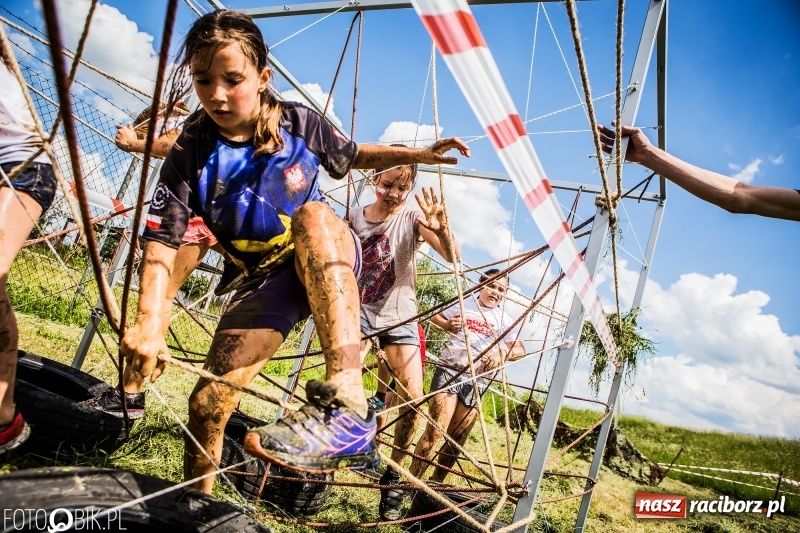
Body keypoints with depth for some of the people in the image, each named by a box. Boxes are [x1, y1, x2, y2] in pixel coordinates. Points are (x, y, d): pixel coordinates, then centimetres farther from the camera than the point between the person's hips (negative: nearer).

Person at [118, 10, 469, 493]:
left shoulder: (299, 123, -9)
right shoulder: (191, 154, -13)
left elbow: (354, 156, 11)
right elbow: (163, 240, -20)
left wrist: (418, 154, 1)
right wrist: (149, 320, -35)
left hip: (328, 263, 0)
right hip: (267, 279, 1)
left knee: (313, 215, -37)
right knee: (208, 402, -14)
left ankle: (347, 403, -54)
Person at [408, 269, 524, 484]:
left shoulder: (504, 320, 8)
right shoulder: (464, 304, 5)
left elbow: (520, 350, 6)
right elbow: (436, 316, 15)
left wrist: (503, 354, -16)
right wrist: (448, 325, -8)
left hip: (476, 382, 3)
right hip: (449, 371, -3)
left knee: (457, 439, 8)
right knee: (435, 431, -15)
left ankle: (436, 482, 24)